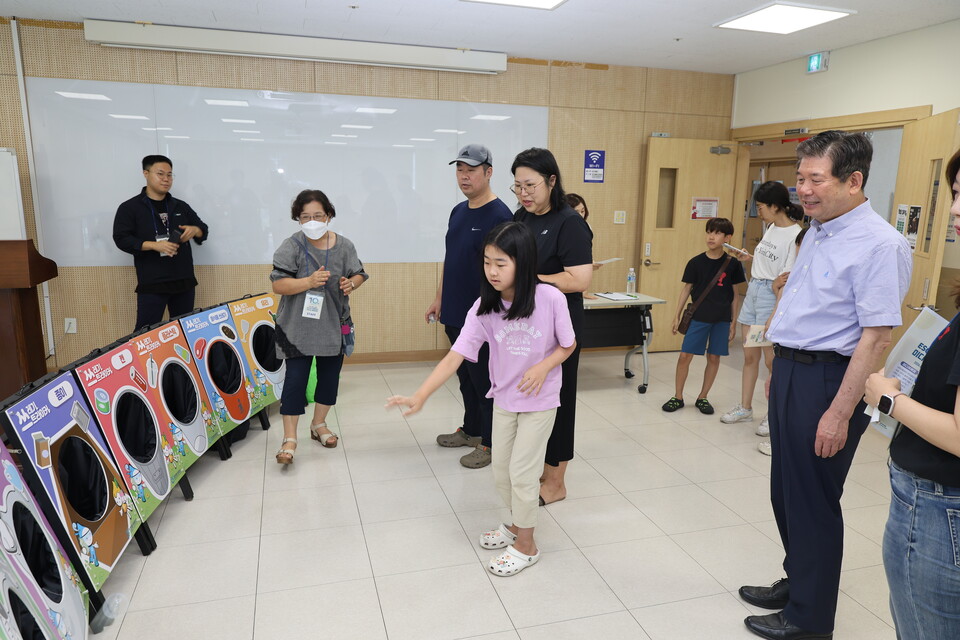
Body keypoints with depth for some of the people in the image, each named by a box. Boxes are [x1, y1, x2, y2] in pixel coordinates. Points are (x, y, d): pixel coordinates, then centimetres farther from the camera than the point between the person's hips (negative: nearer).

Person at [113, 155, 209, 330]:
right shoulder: (129, 208, 1)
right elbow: (121, 239, -7)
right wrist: (154, 245, -20)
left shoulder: (181, 207, 15)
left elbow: (204, 231, 18)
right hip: (152, 284, -4)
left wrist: (194, 230, -6)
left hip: (184, 281, 4)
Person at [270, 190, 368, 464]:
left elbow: (359, 274, 11)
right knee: (295, 378, -5)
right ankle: (289, 439, 3)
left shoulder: (344, 246, 0)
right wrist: (309, 281, -27)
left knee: (330, 375, 14)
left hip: (334, 324, 4)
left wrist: (351, 283, -12)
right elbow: (278, 285, -13)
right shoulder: (291, 246, -9)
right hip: (298, 325, -4)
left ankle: (319, 424, 34)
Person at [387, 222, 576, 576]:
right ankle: (517, 524, 42)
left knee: (521, 471, 0)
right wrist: (419, 396, -29)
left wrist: (543, 366, -25)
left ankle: (526, 546, 23)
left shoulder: (550, 299, -22)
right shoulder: (484, 307, -15)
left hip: (540, 401, -4)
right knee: (501, 470, 15)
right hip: (504, 399, 4)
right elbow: (454, 356, -20)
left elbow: (568, 345, -6)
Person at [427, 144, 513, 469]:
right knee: (466, 377, 19)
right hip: (454, 315, 8)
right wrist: (439, 298, 17)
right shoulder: (458, 212, 11)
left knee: (485, 381, 4)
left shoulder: (499, 216, -15)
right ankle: (471, 431, 36)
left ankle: (491, 443, 19)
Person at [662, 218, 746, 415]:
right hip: (699, 316, -1)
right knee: (685, 355, -3)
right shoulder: (696, 262, -3)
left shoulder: (732, 264, -1)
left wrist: (733, 322, 3)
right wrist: (677, 316, 3)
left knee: (714, 357, 7)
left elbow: (735, 294, 4)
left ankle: (702, 397, 22)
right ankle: (677, 397, 11)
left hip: (721, 318, 1)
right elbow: (686, 289, 4)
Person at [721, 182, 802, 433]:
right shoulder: (771, 228, 9)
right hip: (753, 290, 8)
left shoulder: (796, 235, -17)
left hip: (772, 297, -8)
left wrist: (775, 316, -20)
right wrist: (748, 258, 11)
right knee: (750, 356, 14)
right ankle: (745, 408, 25)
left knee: (773, 361, 2)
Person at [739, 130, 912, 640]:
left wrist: (840, 412, -22)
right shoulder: (817, 233, 11)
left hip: (827, 379, -9)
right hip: (791, 373, 9)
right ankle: (795, 582, 40)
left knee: (813, 501, 5)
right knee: (785, 490, 19)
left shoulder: (879, 244, -18)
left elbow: (876, 335, -21)